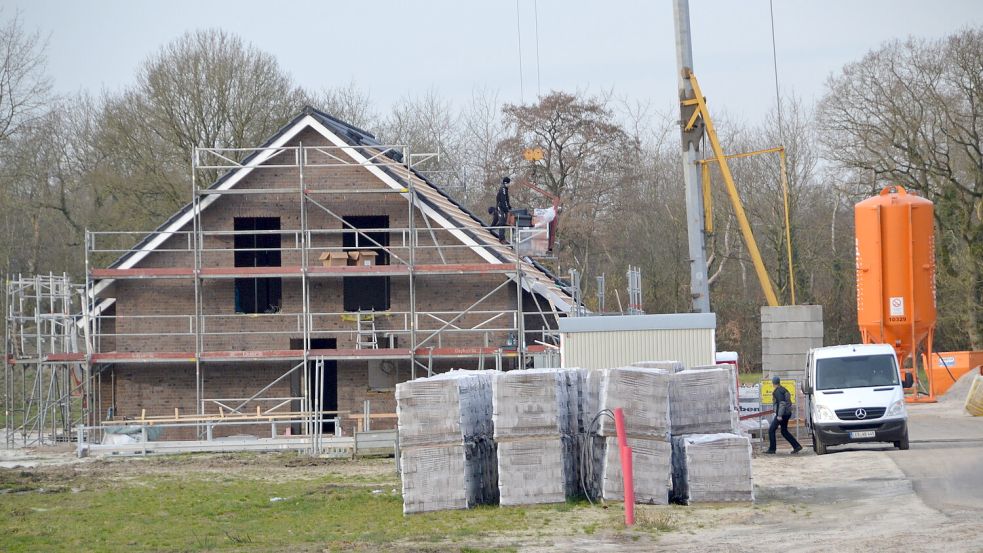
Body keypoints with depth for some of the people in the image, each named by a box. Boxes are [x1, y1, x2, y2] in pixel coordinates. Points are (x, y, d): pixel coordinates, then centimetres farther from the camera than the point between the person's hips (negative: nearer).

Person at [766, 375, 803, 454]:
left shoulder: (778, 391, -14)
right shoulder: (783, 390, 15)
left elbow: (782, 403, -24)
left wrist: (780, 415, -25)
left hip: (782, 414, -10)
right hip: (787, 413, 10)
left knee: (771, 430, -2)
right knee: (784, 431, 17)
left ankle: (772, 449, 0)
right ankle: (796, 446, 11)